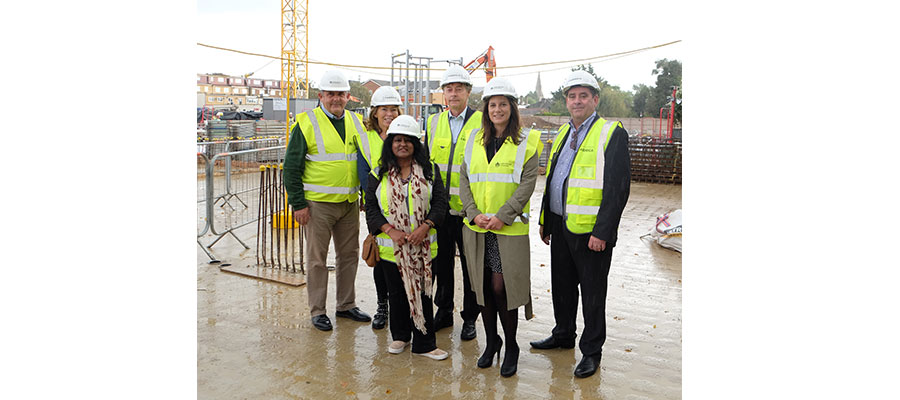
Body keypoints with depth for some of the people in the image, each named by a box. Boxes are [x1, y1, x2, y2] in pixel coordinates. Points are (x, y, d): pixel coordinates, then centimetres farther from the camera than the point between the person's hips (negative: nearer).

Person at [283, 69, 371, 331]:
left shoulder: (356, 123, 10)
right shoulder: (307, 124, -5)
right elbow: (291, 167, -6)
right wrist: (298, 204, -10)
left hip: (350, 203, 5)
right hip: (318, 204, -5)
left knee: (349, 255, 12)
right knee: (317, 258, 3)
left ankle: (346, 305, 26)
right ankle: (317, 311, 14)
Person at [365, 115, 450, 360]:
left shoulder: (429, 171, 3)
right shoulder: (379, 174, 3)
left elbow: (440, 202, 0)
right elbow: (371, 207, 1)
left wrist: (425, 226, -14)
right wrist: (390, 230, -13)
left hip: (423, 245, -1)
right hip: (391, 246, 1)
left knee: (423, 292, 2)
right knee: (397, 292, 12)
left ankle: (424, 344, 13)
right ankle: (400, 336, 30)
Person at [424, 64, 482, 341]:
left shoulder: (482, 122, -1)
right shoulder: (432, 123, 10)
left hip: (469, 208, -3)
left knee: (471, 265, 5)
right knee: (441, 262, 13)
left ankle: (470, 318, 19)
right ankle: (444, 311, 29)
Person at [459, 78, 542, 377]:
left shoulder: (526, 142, -1)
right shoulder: (475, 139, 11)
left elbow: (527, 184, -8)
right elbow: (464, 180, 7)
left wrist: (501, 217, -17)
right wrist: (474, 214, -8)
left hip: (509, 228, -4)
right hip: (476, 227, 4)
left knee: (501, 287, -6)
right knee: (482, 286, 9)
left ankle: (511, 346, 15)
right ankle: (491, 341, 28)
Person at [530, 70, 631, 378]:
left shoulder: (612, 133, -9)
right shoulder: (563, 133, 13)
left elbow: (618, 187, -15)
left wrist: (602, 232, -19)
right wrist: (545, 222, 16)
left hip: (591, 232, -7)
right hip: (561, 228, 7)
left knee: (592, 293, 6)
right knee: (562, 286, 18)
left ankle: (591, 351, 21)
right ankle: (563, 335, 37)